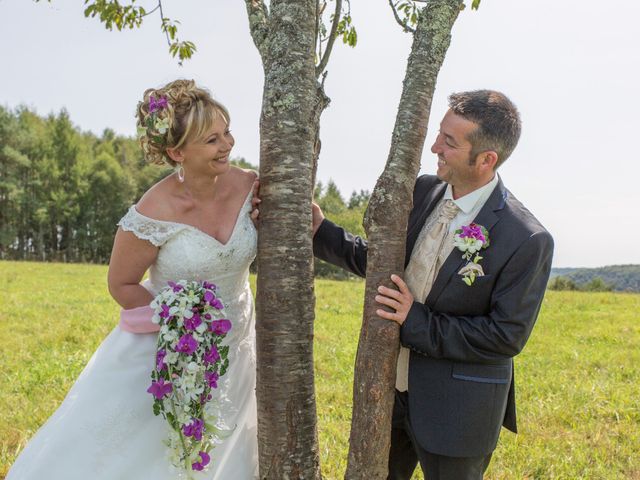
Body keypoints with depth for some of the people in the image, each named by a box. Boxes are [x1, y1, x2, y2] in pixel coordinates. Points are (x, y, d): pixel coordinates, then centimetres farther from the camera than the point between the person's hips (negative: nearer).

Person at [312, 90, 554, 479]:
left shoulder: (528, 241, -21)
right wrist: (320, 229, -3)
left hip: (455, 410, -6)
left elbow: (507, 336, -18)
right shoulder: (424, 191, -2)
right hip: (392, 389, 6)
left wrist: (417, 321, -21)